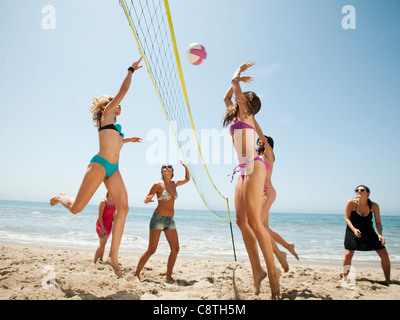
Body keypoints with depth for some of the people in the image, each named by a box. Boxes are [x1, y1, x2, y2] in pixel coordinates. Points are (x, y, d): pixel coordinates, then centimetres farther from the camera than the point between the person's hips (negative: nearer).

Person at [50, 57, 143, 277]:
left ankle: (113, 257, -10)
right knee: (76, 208, -3)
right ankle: (61, 197, 35)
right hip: (100, 164, -7)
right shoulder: (106, 114, 7)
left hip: (113, 169, 8)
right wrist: (131, 70, 10)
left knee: (123, 208, -11)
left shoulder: (113, 124, 27)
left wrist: (128, 140, 47)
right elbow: (123, 90, 3)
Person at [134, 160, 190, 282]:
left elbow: (187, 179, 29)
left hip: (170, 221, 6)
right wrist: (148, 199, -24)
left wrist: (185, 167, 16)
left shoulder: (174, 184, 11)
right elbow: (146, 200, -1)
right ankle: (137, 274, 8)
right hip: (158, 218, -5)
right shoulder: (158, 185, -4)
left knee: (175, 248, -1)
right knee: (151, 249, -6)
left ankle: (169, 276, 10)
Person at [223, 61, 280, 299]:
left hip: (253, 167, -9)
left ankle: (273, 271, -4)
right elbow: (227, 97, 40)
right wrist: (239, 79, 39)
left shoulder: (246, 112, 5)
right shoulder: (237, 116, 26)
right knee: (242, 221, 1)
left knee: (254, 221, -13)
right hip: (245, 170, 9)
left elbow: (235, 85, 2)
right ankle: (257, 270, 6)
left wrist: (239, 73, 21)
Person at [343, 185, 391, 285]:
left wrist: (380, 234, -22)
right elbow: (346, 218, -11)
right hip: (353, 232, -2)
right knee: (348, 255, -13)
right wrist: (354, 229, -26)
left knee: (384, 254, -2)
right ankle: (344, 278, 9)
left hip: (369, 233, 2)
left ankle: (387, 280, 19)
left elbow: (378, 222, -5)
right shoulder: (351, 203, -17)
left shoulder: (374, 206, -12)